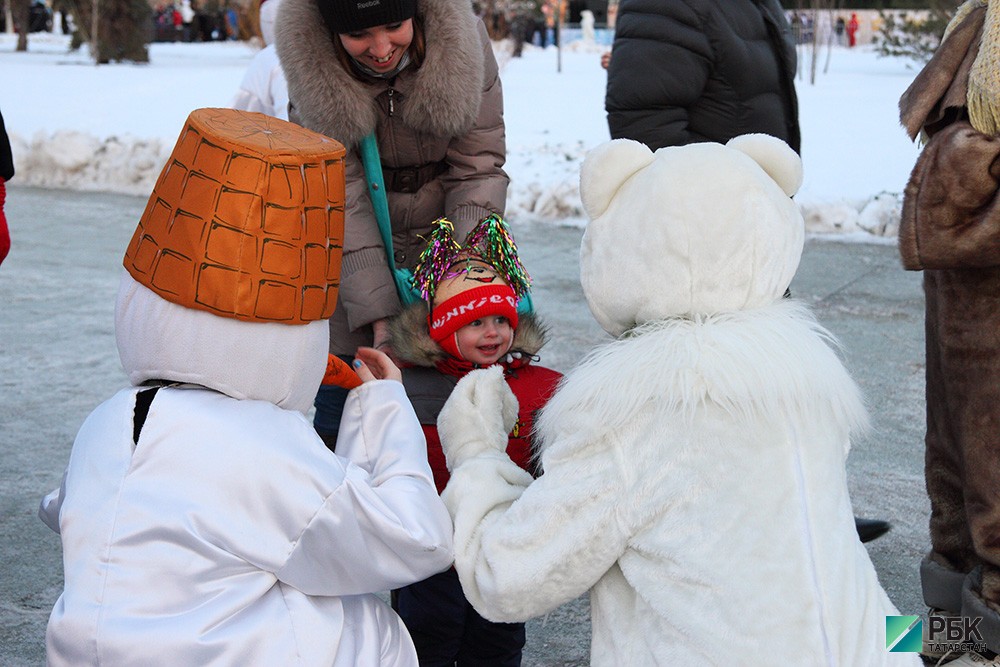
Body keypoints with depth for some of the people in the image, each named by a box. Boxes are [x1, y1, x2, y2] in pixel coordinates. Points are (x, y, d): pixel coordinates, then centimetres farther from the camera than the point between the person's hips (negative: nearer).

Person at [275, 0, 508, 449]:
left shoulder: (462, 41, -18)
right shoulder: (312, 68, -19)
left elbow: (478, 170, -15)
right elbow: (340, 197, -21)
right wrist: (378, 312, -28)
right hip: (352, 251, 0)